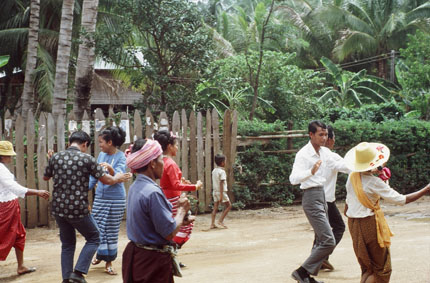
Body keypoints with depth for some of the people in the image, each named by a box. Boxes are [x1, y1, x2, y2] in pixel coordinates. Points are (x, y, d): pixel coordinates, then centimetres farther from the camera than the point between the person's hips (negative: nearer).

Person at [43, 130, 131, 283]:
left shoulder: (55, 157, 3)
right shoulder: (86, 158, -8)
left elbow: (46, 177, 21)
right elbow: (106, 180, -2)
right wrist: (118, 178, 19)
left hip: (58, 208, 5)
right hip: (78, 208, -5)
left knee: (67, 243, 19)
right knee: (93, 238, 14)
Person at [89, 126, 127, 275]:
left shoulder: (121, 157, -10)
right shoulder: (101, 155, 5)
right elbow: (94, 176, 15)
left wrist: (110, 169, -43)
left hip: (116, 200, -4)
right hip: (100, 197, 4)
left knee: (111, 231, 3)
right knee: (97, 229, 5)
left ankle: (108, 262, 14)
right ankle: (100, 254, 29)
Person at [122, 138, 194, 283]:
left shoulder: (135, 187, 7)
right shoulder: (153, 193, -22)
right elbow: (170, 233, -20)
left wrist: (181, 221, 11)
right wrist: (182, 209, -5)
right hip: (153, 261, -9)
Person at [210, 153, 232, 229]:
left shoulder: (214, 171, 8)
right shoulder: (222, 171, -14)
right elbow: (221, 183, -18)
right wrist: (221, 195, -19)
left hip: (215, 191, 7)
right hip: (221, 191, -7)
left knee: (215, 208, 8)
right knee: (228, 206, 7)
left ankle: (212, 224, 3)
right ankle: (220, 220, 0)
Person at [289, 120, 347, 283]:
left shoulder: (325, 152, 7)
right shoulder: (303, 154, -17)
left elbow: (337, 165, 23)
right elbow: (293, 178, -27)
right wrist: (311, 171, -43)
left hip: (322, 196, 9)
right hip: (311, 197, -9)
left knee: (322, 240, 15)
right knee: (329, 241, -15)